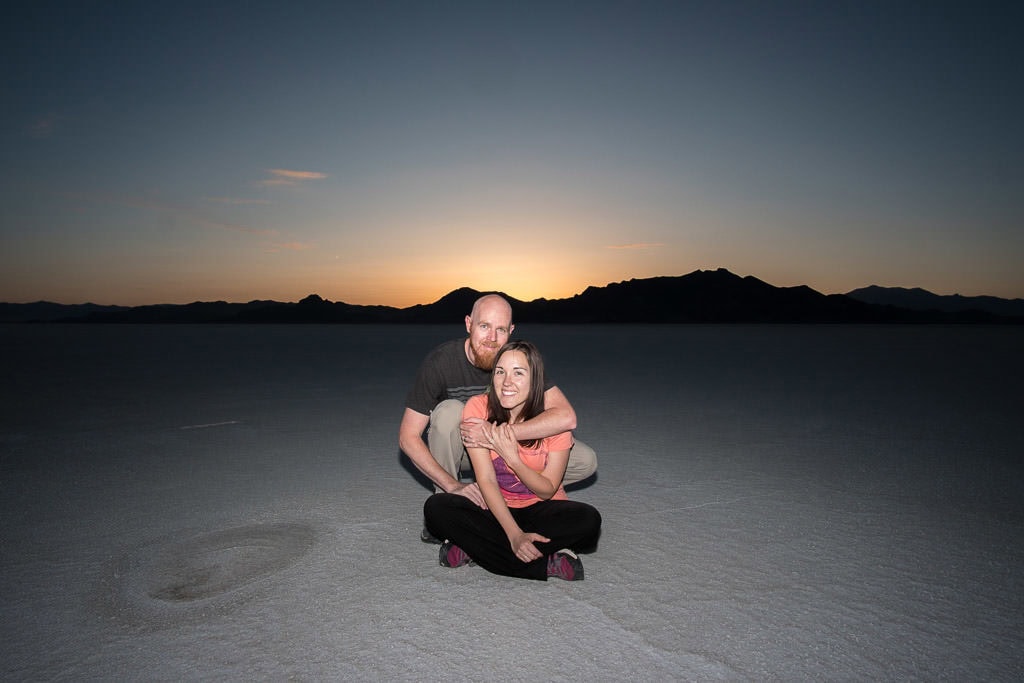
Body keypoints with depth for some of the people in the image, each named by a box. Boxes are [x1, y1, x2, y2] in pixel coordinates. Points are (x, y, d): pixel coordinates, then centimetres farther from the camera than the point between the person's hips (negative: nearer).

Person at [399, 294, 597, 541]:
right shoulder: (440, 362, -24)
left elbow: (566, 417, -30)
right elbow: (408, 437, -22)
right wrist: (453, 486, -33)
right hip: (456, 449, -2)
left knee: (585, 461, -15)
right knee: (450, 410, -35)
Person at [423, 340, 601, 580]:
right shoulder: (478, 409, -15)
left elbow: (548, 490, -12)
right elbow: (486, 481, -16)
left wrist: (512, 457, -29)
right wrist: (515, 535, -28)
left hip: (542, 510, 0)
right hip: (495, 508, 0)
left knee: (588, 520, -31)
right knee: (436, 507, -26)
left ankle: (471, 548, -23)